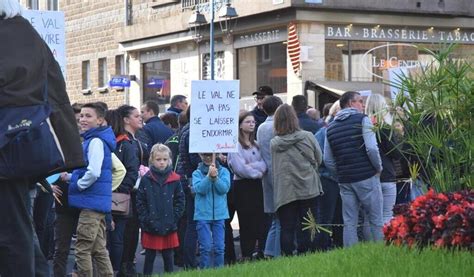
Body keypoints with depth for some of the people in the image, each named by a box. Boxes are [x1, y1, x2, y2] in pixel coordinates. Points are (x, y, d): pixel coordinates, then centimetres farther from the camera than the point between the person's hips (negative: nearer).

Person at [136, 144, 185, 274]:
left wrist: (174, 218, -6)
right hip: (150, 227, -1)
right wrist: (145, 219, -9)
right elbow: (140, 202, -2)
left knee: (168, 256, 10)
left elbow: (180, 201, 2)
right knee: (149, 256, 8)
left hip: (169, 227, 1)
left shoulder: (174, 180, 1)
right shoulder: (146, 179, -2)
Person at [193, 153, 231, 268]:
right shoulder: (197, 173, 1)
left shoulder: (223, 171, 3)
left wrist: (215, 177, -23)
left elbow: (224, 188, -9)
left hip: (219, 214, 1)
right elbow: (199, 189, -14)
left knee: (219, 247, 3)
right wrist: (209, 176, -25)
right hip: (203, 215, -1)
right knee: (205, 247, -3)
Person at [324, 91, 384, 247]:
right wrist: (378, 167, -1)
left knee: (349, 223, 7)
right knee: (376, 220, 1)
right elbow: (372, 149, -15)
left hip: (344, 181, 5)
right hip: (366, 177, -5)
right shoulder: (362, 120, -5)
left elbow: (328, 161, 11)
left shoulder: (331, 127, 12)